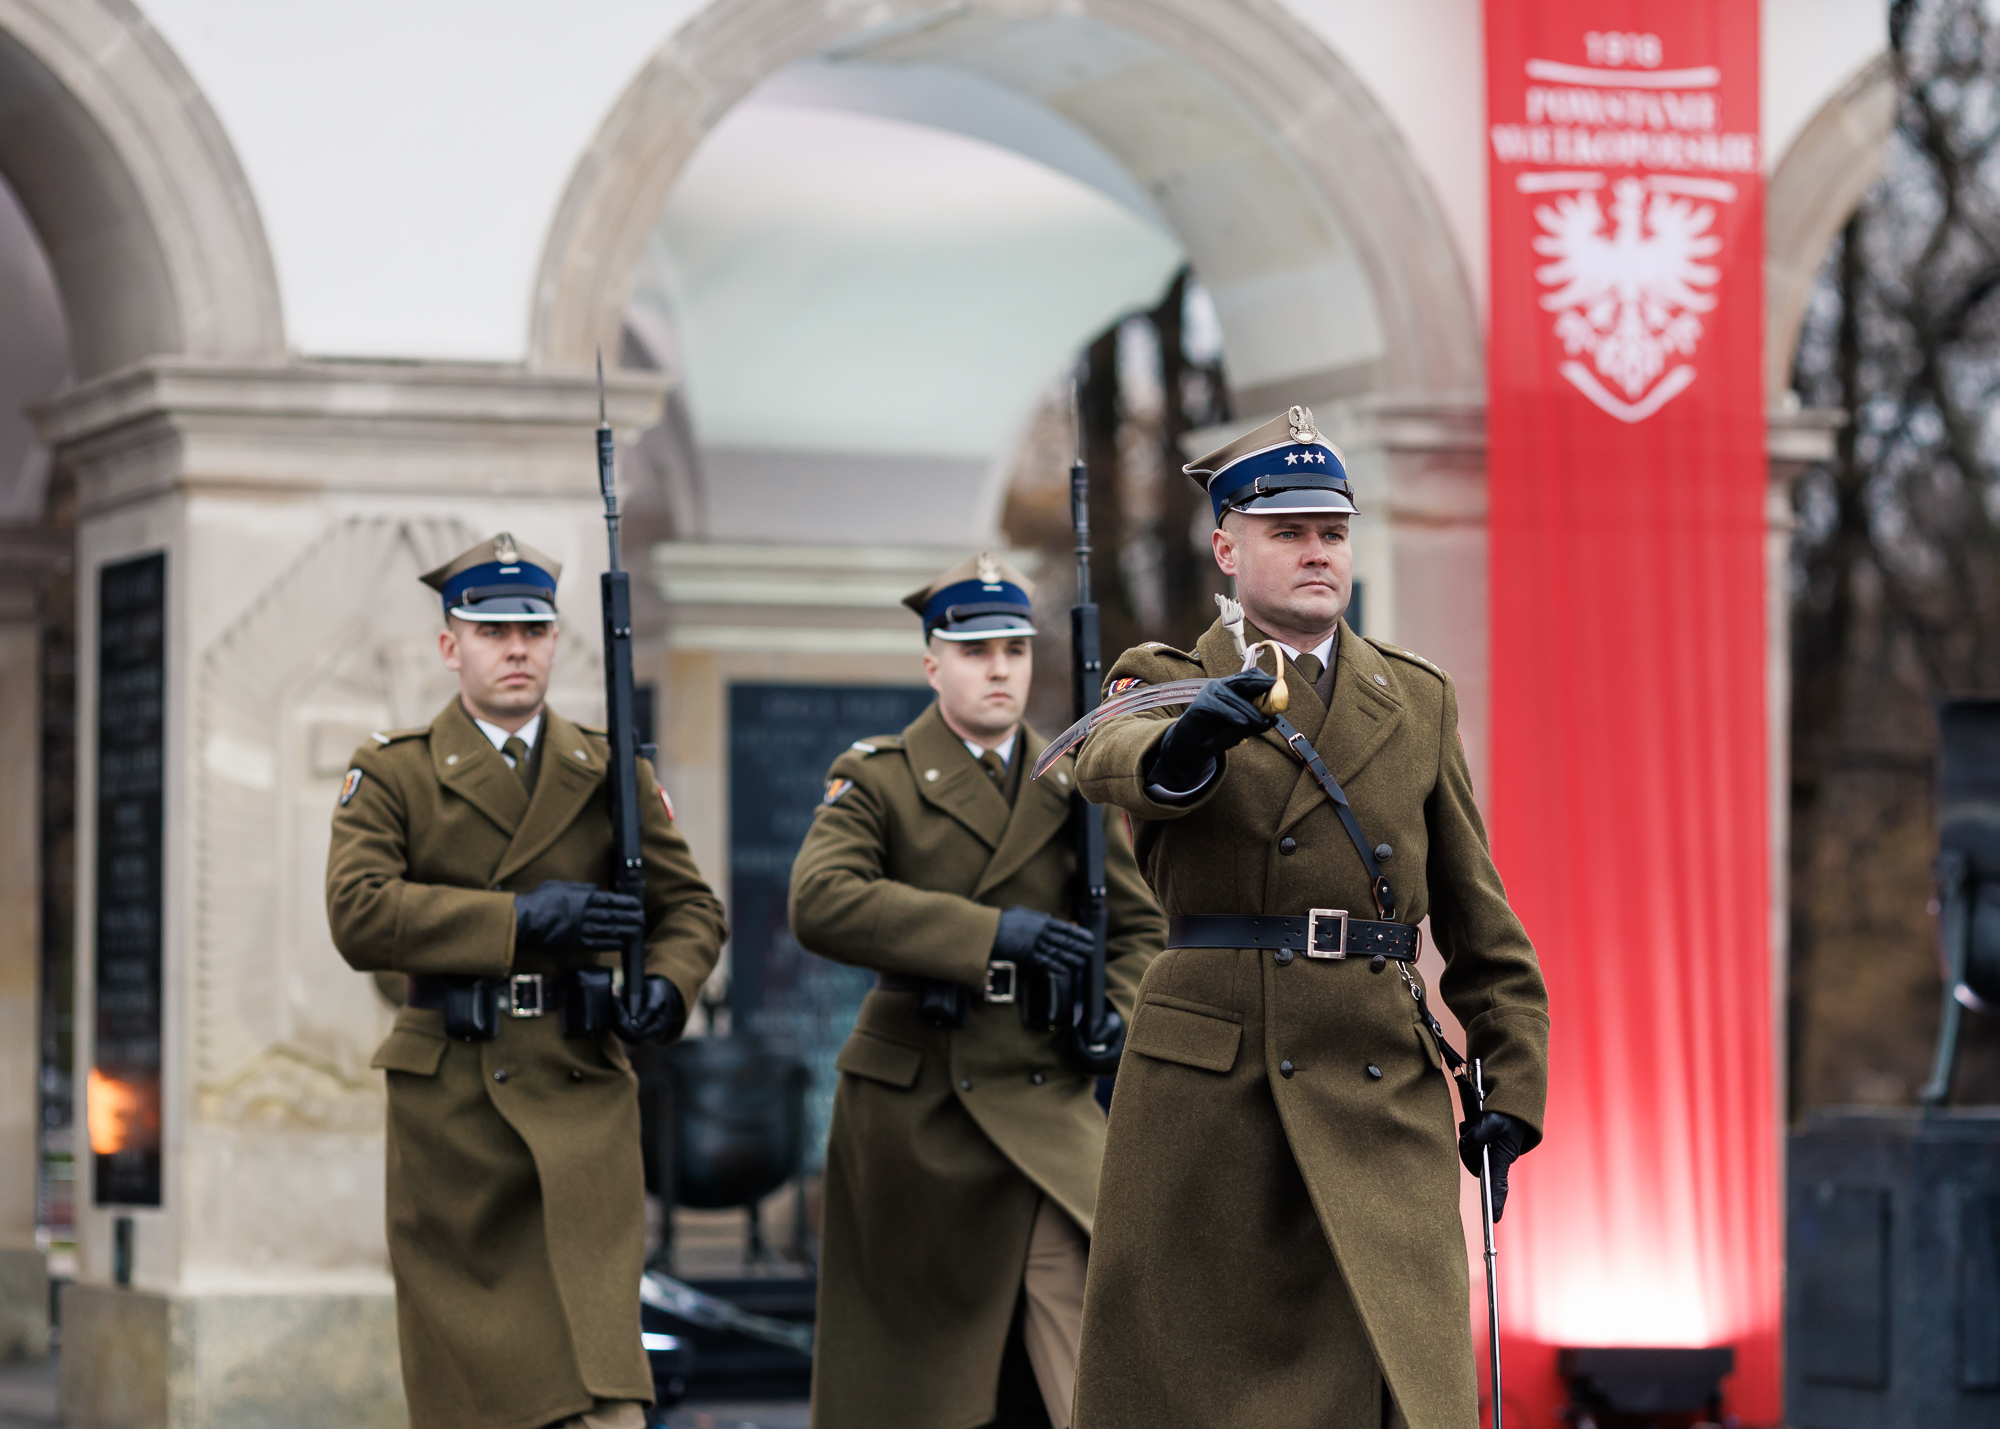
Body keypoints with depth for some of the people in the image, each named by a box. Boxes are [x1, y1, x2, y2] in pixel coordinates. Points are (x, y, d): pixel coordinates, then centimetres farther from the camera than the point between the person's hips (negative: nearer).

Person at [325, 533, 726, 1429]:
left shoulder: (609, 775, 11)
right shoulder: (392, 775, 3)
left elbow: (689, 907, 14)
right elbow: (359, 914, -12)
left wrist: (669, 985, -9)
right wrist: (522, 919, -17)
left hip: (580, 1094, 1)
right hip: (447, 1095, -1)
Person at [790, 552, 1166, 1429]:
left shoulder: (1073, 788, 11)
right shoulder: (876, 779, 0)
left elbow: (1139, 925, 18)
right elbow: (820, 903, -18)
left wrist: (1113, 1011, -5)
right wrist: (997, 930, -23)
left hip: (1043, 1104, 2)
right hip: (911, 1106, -2)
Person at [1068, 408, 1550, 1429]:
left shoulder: (1418, 698, 15)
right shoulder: (1169, 684, 6)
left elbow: (1479, 916, 15)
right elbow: (1111, 760, -20)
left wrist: (1513, 1086, 5)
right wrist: (1182, 743, -44)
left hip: (1382, 1087, 2)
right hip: (1207, 1083, -2)